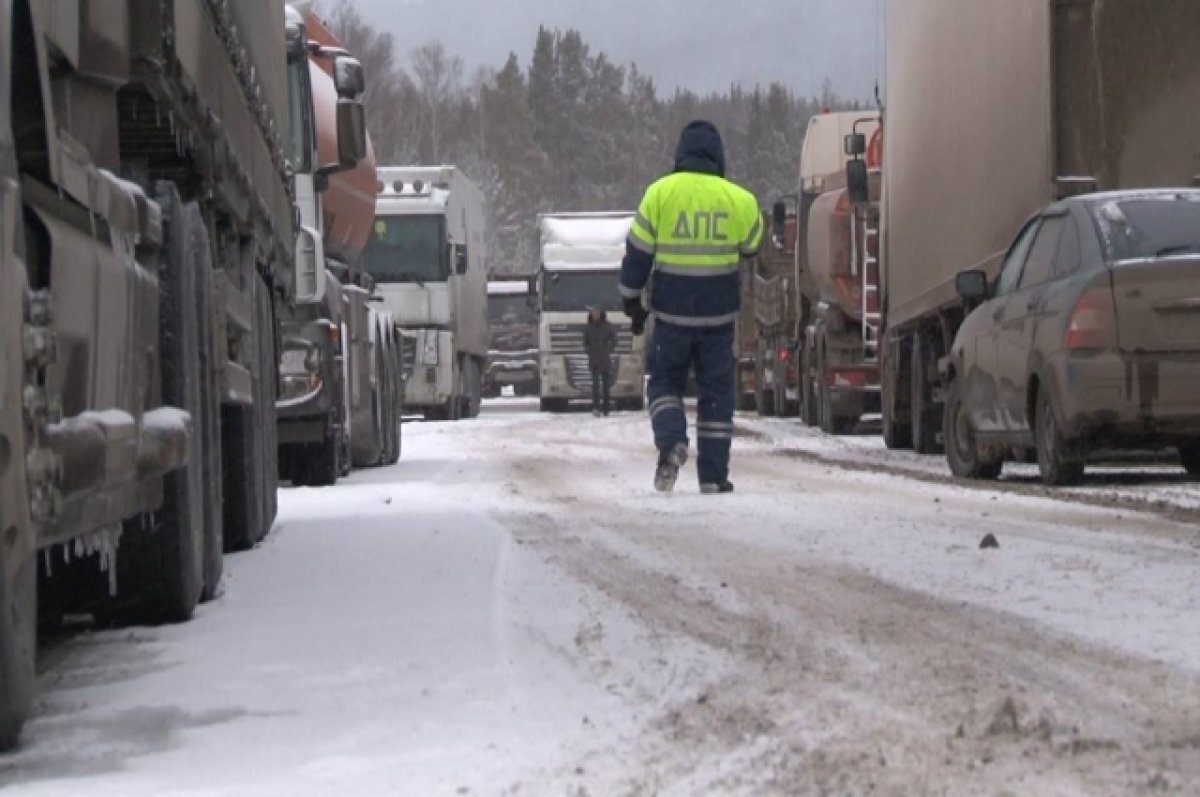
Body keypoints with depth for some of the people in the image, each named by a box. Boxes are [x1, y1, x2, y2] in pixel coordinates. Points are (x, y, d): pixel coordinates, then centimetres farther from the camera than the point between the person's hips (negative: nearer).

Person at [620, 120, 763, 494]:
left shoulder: (660, 193, -7)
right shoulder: (739, 200, -4)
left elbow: (638, 252, -3)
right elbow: (752, 247, 12)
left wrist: (632, 300, 8)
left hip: (671, 312, -1)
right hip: (719, 314, 1)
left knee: (665, 380, 15)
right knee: (716, 393, 10)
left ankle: (671, 442, -13)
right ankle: (713, 477, 7)